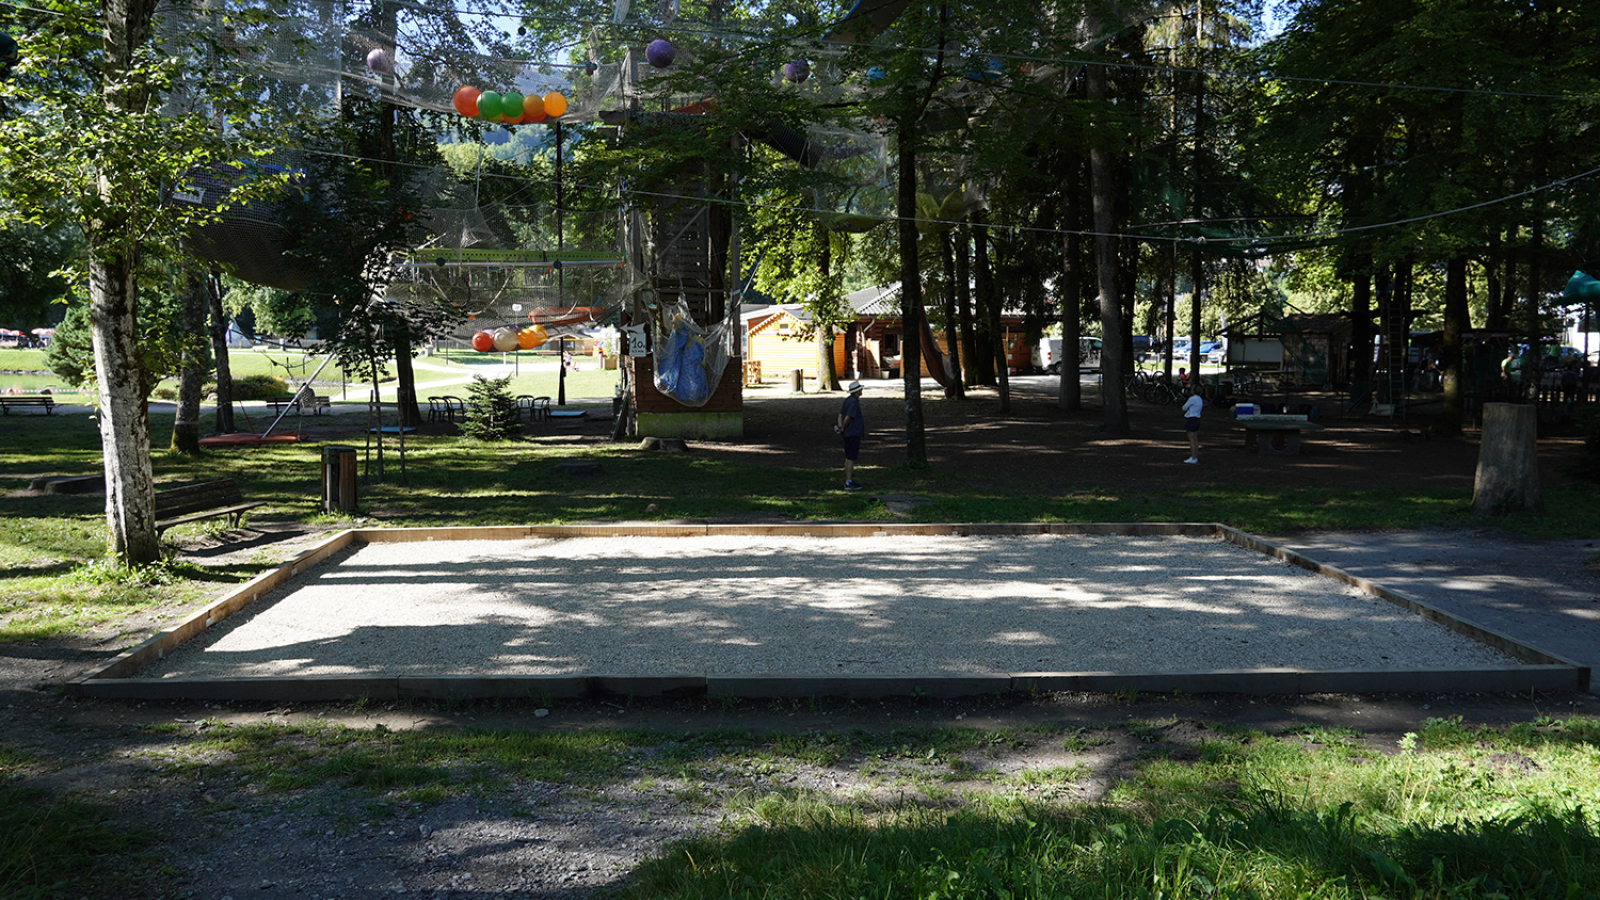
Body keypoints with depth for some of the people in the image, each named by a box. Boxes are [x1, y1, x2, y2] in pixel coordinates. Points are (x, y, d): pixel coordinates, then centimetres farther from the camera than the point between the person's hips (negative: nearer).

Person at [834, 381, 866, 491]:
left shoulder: (848, 400, 14)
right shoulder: (854, 402, -17)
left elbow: (840, 415, 14)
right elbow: (848, 418, -22)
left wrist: (840, 426, 0)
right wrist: (843, 429, -7)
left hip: (848, 433, 10)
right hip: (853, 433, -10)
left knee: (849, 458, 15)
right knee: (851, 458, -9)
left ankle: (848, 481, 21)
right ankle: (849, 483, -9)